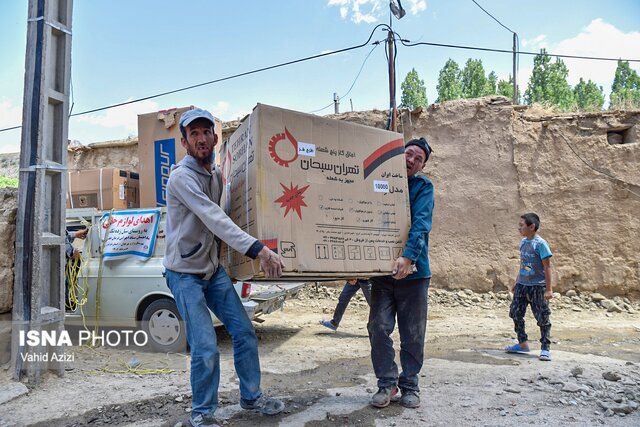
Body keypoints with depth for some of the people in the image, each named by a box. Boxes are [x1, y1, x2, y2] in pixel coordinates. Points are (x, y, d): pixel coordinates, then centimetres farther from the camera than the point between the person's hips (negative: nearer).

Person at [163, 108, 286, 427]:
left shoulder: (217, 175, 5)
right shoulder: (181, 176, -20)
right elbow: (214, 219, -33)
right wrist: (257, 249, -42)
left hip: (213, 269, 8)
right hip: (185, 273, -7)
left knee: (244, 332, 9)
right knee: (206, 349, -10)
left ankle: (251, 396, 28)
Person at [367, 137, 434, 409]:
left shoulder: (423, 186, 1)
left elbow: (421, 223, -14)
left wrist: (408, 257, -29)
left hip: (413, 271, -2)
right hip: (382, 270, 2)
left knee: (413, 334, 7)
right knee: (379, 328, -1)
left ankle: (410, 385, 23)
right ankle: (387, 383, 16)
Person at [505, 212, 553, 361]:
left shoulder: (540, 243, -14)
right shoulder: (523, 242, 8)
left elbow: (547, 267, -14)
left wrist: (549, 289, -16)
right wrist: (516, 282, 20)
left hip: (537, 286, -8)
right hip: (522, 285, 8)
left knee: (543, 318, 1)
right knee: (516, 313, 10)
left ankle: (545, 348, 11)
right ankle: (523, 343, 23)